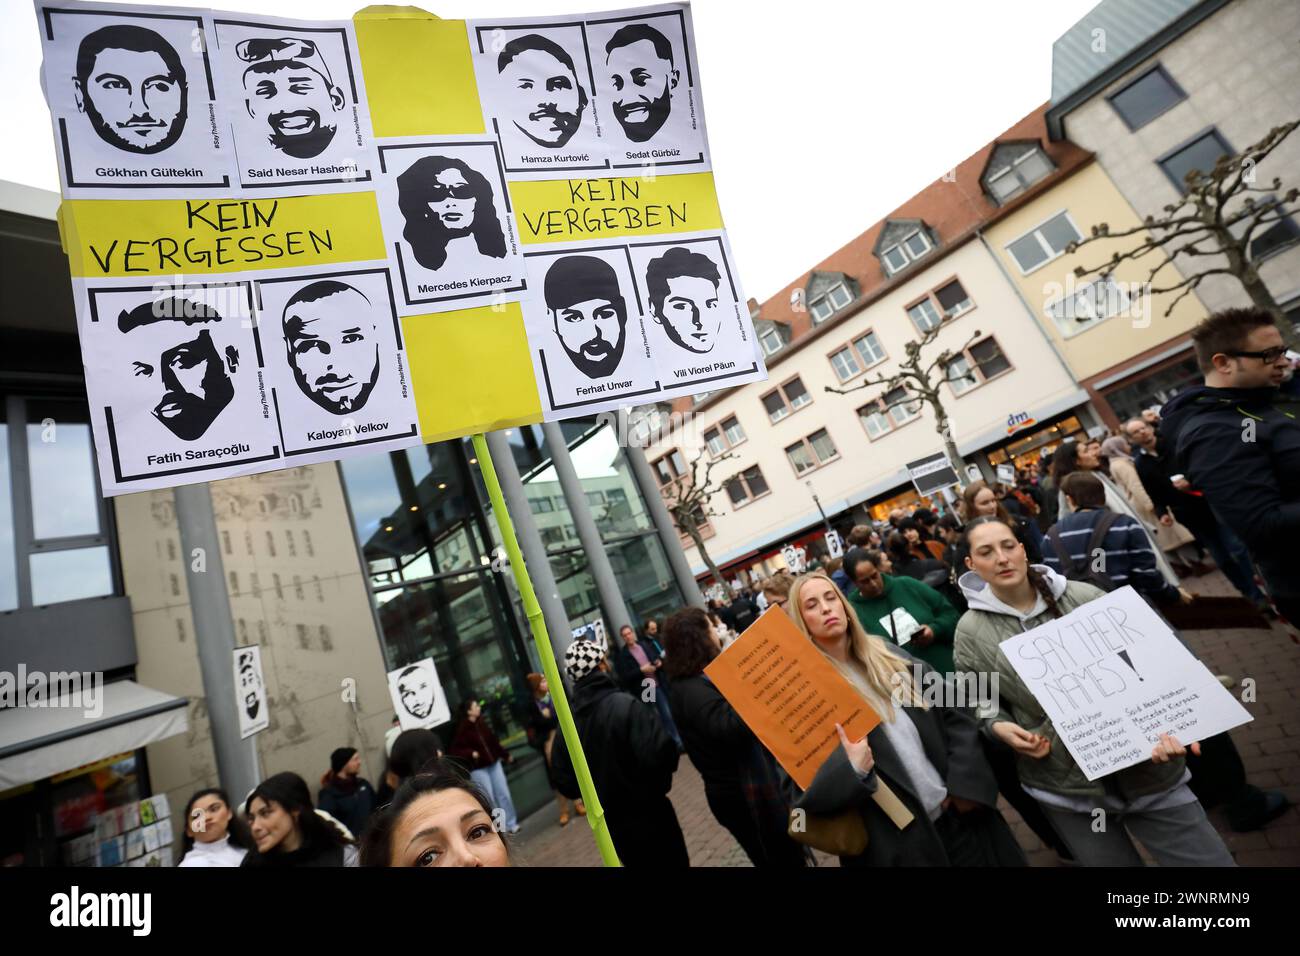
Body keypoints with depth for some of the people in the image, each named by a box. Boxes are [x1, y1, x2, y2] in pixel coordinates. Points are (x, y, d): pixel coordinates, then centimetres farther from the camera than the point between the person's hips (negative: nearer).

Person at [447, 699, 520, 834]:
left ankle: (511, 824, 22)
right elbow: (453, 751, -17)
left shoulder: (481, 724, 1)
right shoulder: (462, 730, -17)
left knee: (504, 794, 8)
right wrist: (470, 753, -30)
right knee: (489, 799, 0)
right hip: (478, 769, -5)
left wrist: (506, 755, 20)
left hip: (494, 763, 6)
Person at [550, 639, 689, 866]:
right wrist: (659, 784, -9)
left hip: (612, 826, 6)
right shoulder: (623, 704, -24)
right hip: (649, 818, -5)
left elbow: (566, 784, 0)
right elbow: (659, 754, -31)